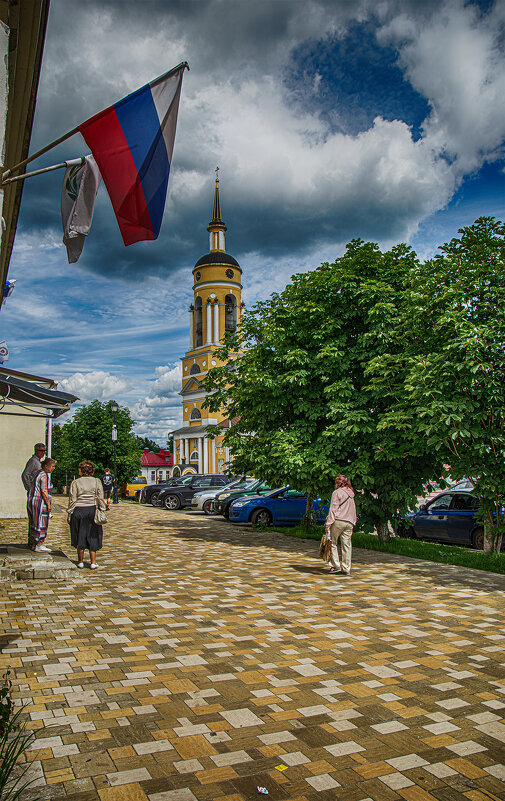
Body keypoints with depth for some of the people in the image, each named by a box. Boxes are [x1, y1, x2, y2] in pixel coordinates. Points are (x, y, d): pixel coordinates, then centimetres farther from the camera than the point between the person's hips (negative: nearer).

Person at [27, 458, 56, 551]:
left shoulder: (38, 473, 16)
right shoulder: (44, 475, -15)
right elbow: (44, 491, -20)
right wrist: (48, 504, -16)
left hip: (32, 501, 10)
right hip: (40, 502, -10)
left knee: (34, 523, 16)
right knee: (41, 524, -3)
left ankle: (32, 544, 24)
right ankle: (39, 545, 0)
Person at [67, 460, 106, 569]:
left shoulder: (75, 482, -4)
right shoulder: (97, 482, 1)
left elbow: (72, 500, -4)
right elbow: (100, 499, 0)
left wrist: (69, 513, 3)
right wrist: (102, 511, 6)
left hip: (79, 511, -1)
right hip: (92, 510, 1)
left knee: (80, 536, 10)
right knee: (92, 536, 9)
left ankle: (80, 561, 16)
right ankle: (93, 562, 9)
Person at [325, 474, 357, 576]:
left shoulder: (337, 492, -2)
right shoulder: (351, 494, 18)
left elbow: (333, 509, -9)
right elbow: (353, 510, 19)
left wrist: (328, 524, -10)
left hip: (338, 521, -6)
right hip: (349, 523, 6)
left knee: (333, 543, 4)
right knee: (346, 545, 5)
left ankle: (336, 566, -2)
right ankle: (346, 569, 4)